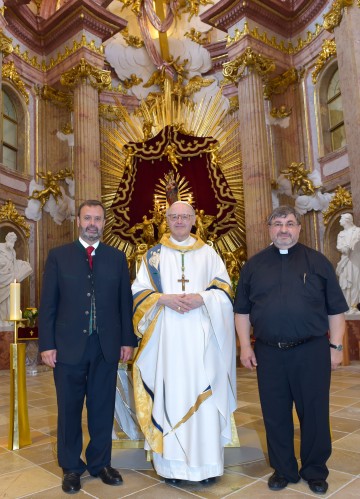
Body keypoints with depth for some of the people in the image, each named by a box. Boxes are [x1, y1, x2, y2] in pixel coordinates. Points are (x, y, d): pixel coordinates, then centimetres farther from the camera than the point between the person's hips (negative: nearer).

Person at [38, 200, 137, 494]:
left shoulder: (117, 258, 7)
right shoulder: (58, 256, 3)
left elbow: (125, 302, 7)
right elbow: (48, 304, 0)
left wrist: (127, 340, 3)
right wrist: (47, 344, -5)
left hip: (106, 347, 1)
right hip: (68, 346, -1)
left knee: (103, 409, 11)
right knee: (69, 410, 10)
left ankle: (100, 463, 29)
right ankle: (71, 468, 27)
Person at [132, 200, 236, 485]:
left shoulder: (208, 253, 11)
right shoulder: (154, 255, 10)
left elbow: (225, 289, 6)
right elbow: (139, 291, 5)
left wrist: (202, 298, -13)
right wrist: (164, 299, -13)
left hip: (201, 335, 0)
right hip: (166, 335, 0)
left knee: (204, 395, 0)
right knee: (169, 394, 0)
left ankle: (206, 463, 11)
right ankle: (171, 464, 11)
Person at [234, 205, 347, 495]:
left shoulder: (317, 262, 3)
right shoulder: (254, 265, 7)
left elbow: (335, 309, 4)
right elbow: (242, 310, 9)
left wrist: (336, 346, -1)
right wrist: (245, 346, 2)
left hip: (311, 351, -1)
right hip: (269, 352, 2)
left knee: (314, 413, 9)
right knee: (275, 414, 11)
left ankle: (315, 471, 30)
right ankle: (283, 470, 30)